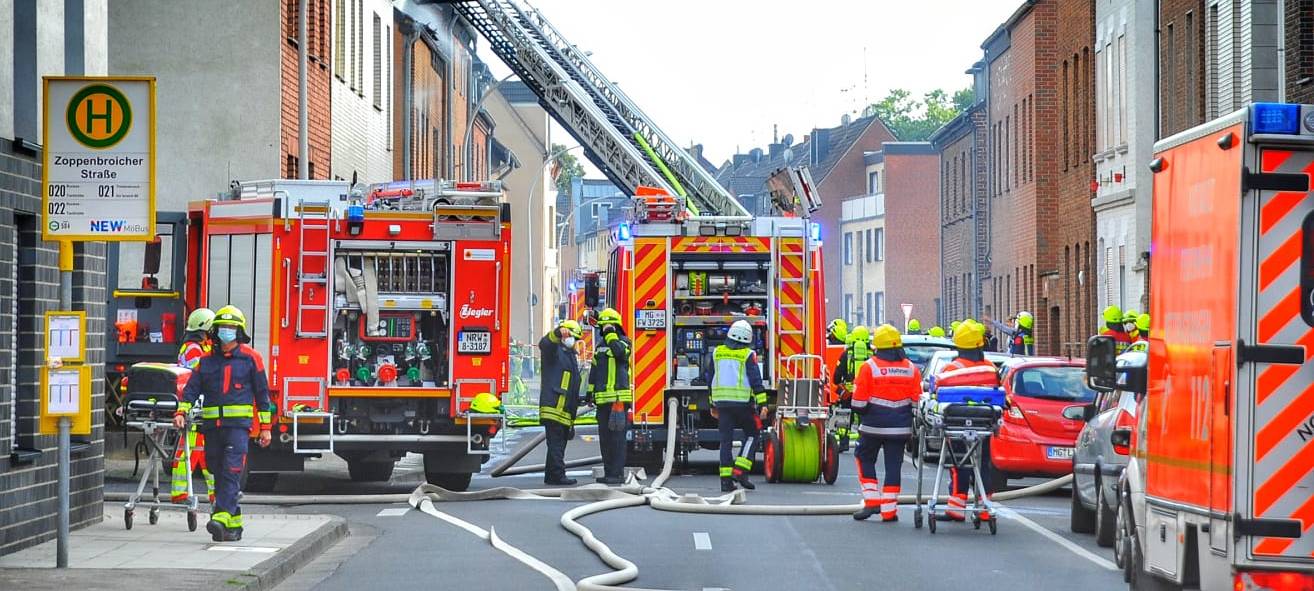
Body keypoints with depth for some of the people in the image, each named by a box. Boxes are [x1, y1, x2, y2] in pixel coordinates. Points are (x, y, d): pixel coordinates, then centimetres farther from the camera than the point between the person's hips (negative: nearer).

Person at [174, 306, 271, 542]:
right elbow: (192, 387, 7)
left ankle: (222, 517, -27)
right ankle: (234, 524, 13)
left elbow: (262, 393, 6)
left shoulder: (250, 358, 3)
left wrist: (265, 427, 3)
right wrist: (182, 411, -10)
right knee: (219, 475, 6)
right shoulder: (207, 360, 13)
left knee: (231, 472, -16)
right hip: (212, 425, 5)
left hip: (238, 424, -5)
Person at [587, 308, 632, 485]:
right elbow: (594, 370, 25)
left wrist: (610, 334, -15)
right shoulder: (602, 346, 21)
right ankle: (609, 473, 15)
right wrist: (590, 391, 20)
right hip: (603, 400, 8)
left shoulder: (624, 342, -1)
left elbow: (619, 351, -26)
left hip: (618, 398, -8)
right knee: (605, 437, 10)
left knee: (616, 437, -10)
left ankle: (618, 474, -10)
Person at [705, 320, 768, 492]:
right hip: (743, 402, -4)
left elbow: (709, 378, 15)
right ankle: (740, 471, -3)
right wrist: (762, 404, -13)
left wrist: (713, 404, 23)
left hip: (722, 401, 4)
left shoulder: (717, 352, 9)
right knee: (751, 435, 11)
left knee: (726, 439, 5)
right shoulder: (748, 355, -5)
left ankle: (726, 478, -1)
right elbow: (756, 380, -12)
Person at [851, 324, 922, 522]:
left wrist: (862, 413, 13)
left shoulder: (869, 367, -9)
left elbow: (858, 401, -7)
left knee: (865, 459, 16)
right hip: (901, 428, 3)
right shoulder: (911, 369, 1)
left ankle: (871, 500, 6)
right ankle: (889, 510, 5)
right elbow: (917, 401, 5)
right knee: (893, 466, 6)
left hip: (874, 425, -3)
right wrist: (914, 425, 19)